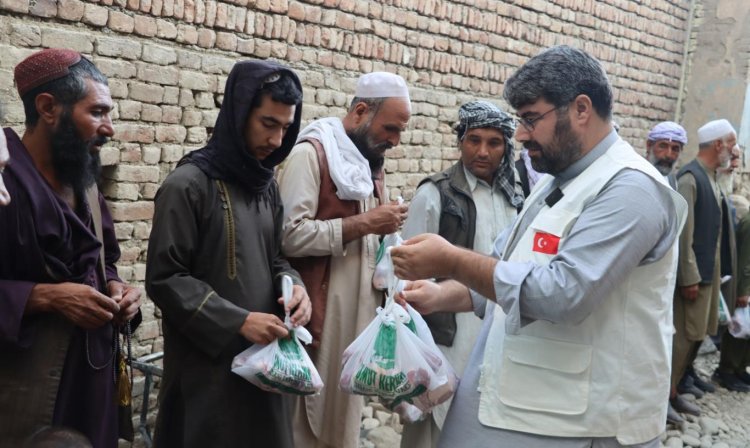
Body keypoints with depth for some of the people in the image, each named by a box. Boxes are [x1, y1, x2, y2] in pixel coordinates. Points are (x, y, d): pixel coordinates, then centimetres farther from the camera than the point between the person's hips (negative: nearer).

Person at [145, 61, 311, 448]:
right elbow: (164, 279, -15)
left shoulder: (266, 185, 8)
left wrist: (292, 284, -6)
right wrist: (238, 320, -20)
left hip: (263, 357, 7)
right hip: (207, 361, -6)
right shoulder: (188, 185, -13)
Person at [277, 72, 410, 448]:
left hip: (360, 311, 8)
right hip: (321, 313, -7)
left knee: (345, 414, 15)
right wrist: (364, 224, -18)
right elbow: (290, 235, -22)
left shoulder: (371, 160, 16)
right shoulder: (312, 153, -10)